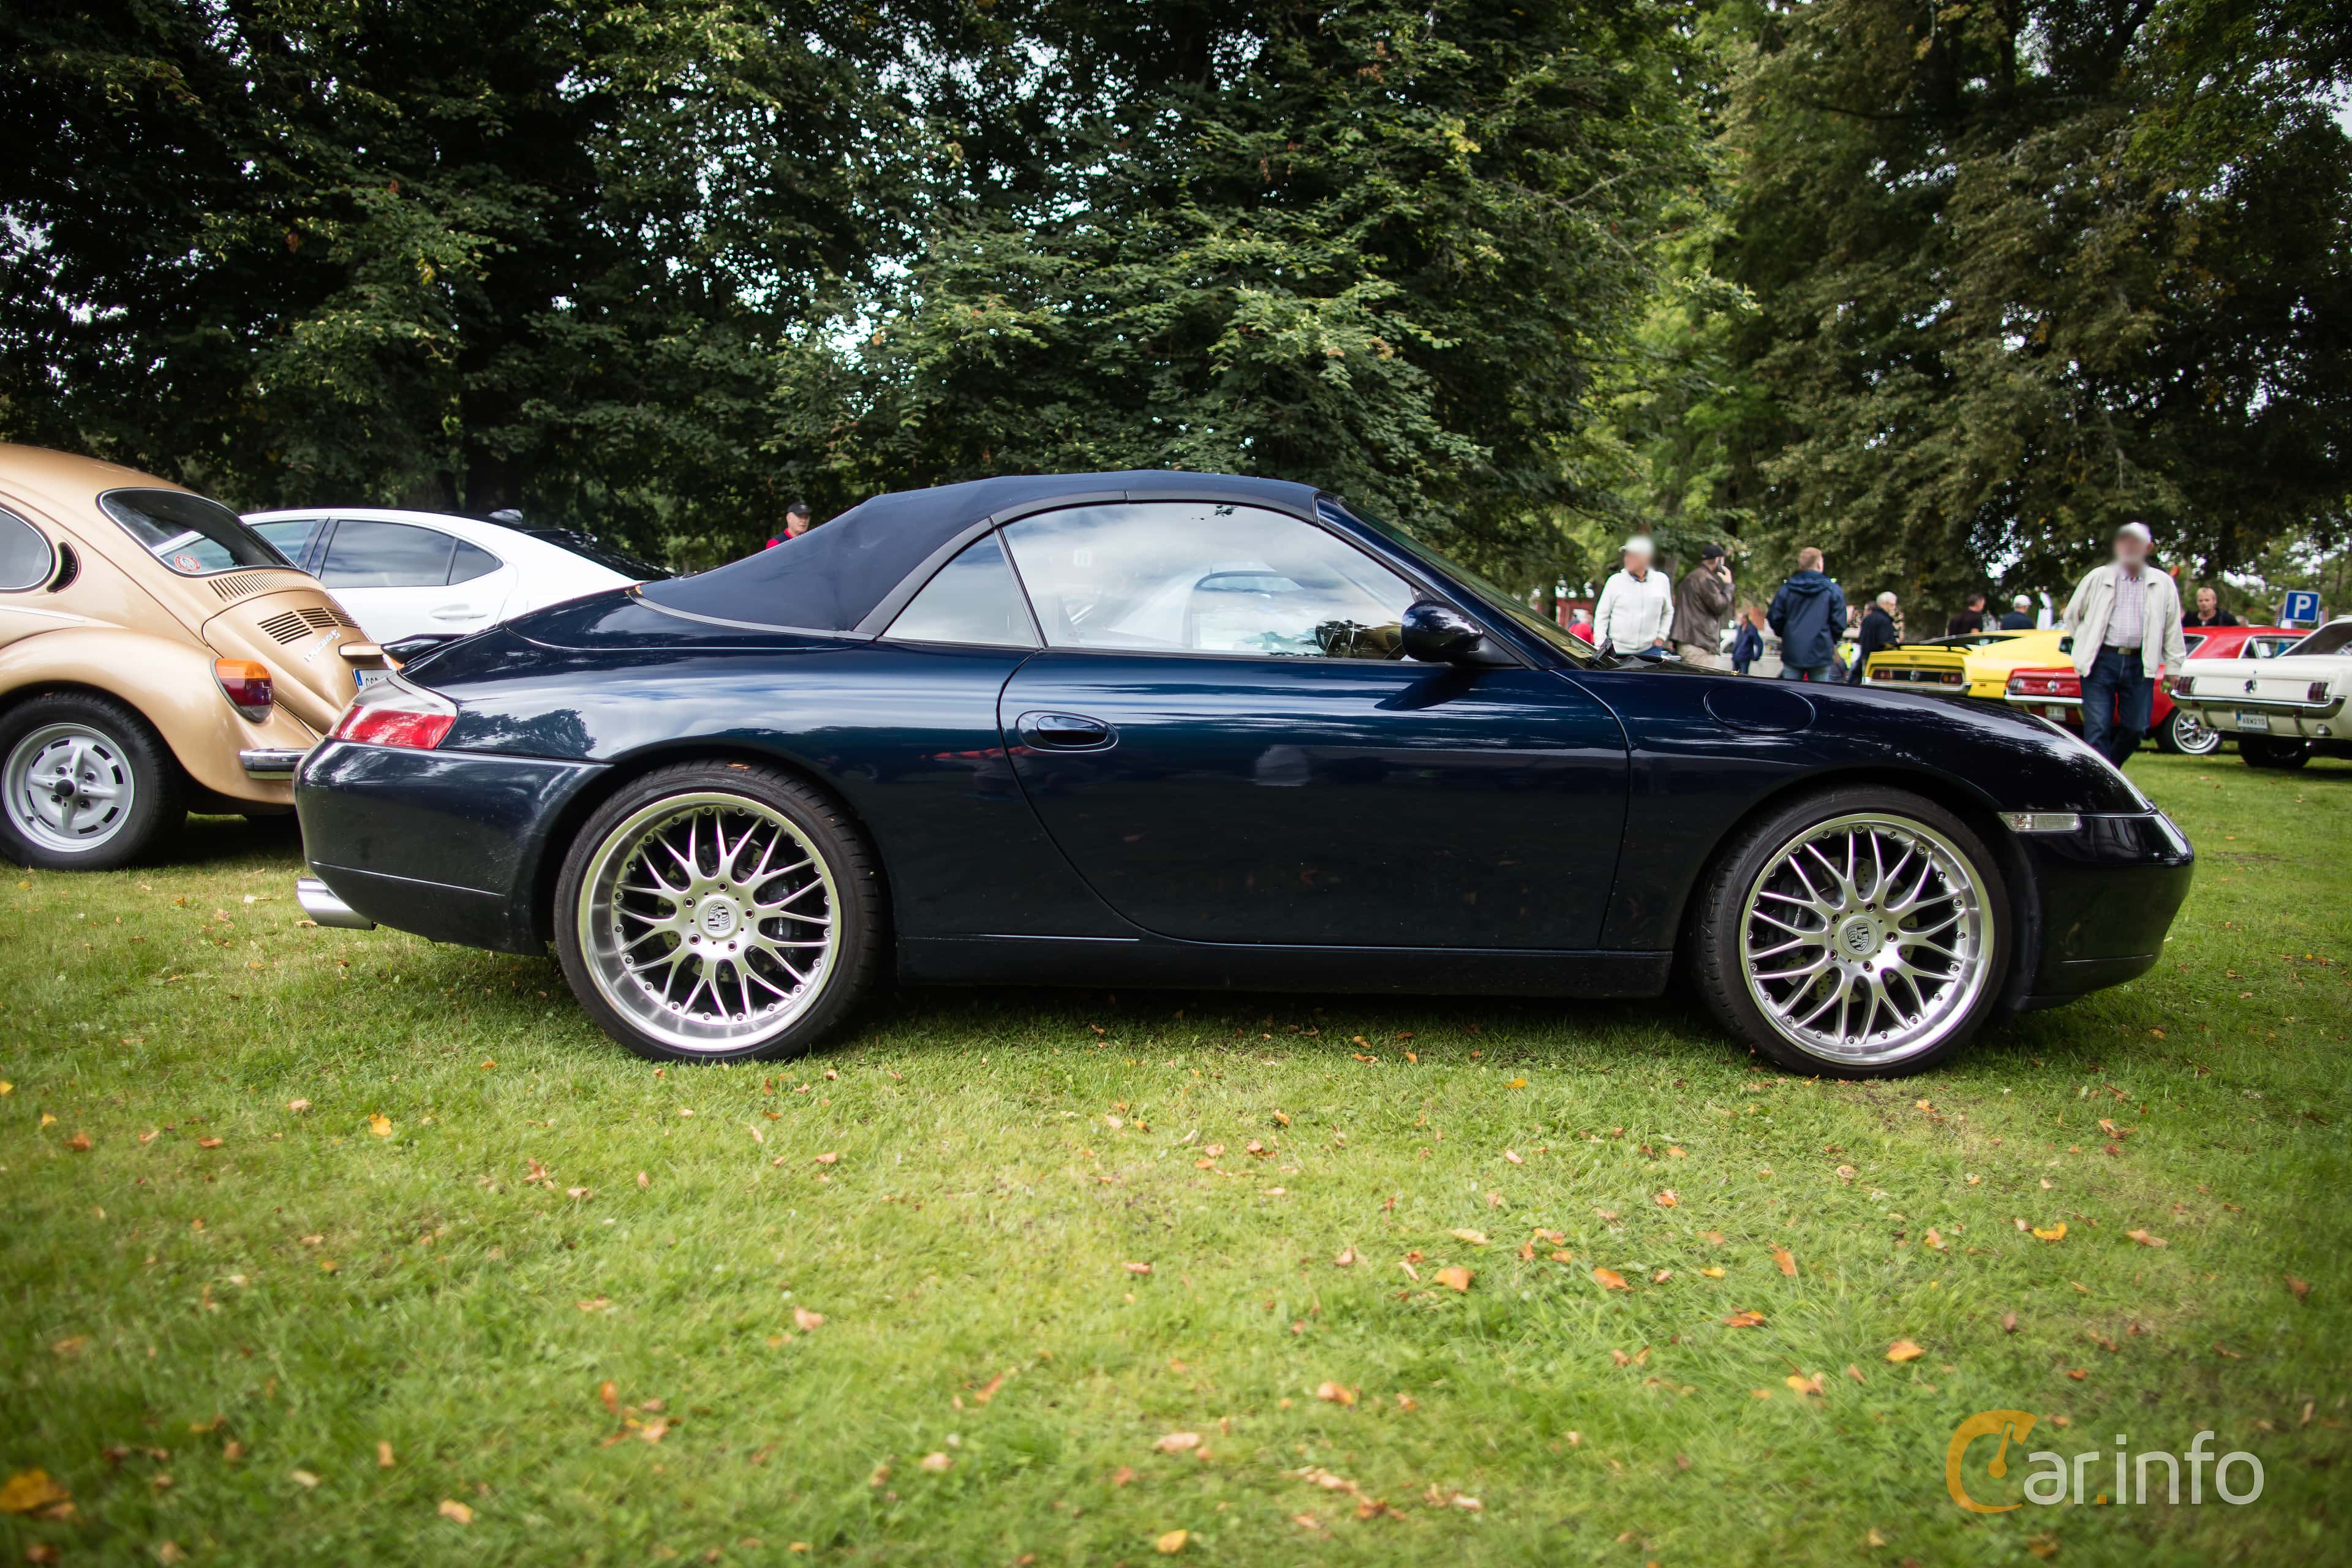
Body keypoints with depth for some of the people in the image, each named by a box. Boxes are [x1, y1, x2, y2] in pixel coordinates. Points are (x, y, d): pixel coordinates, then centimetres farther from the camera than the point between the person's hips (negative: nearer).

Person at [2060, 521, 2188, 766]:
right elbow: (2071, 616, 16)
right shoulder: (2098, 578, 7)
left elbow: (2173, 629, 13)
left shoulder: (2163, 584, 11)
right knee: (2097, 730, -8)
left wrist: (2173, 668, 10)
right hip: (2101, 663, -2)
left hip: (2140, 665, 2)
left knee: (2135, 729, 3)